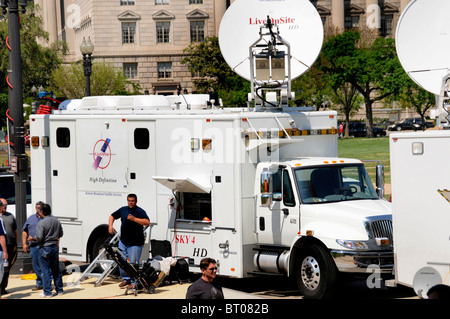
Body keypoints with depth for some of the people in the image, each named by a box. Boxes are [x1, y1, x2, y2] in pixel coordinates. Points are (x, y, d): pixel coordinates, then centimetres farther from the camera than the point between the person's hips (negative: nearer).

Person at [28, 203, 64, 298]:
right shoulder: (56, 221, 5)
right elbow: (61, 234, 13)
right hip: (55, 247, 6)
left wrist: (32, 239, -3)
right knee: (56, 270, 15)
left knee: (46, 271, -1)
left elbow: (39, 237, -21)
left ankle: (47, 292, -1)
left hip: (45, 248, -6)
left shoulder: (41, 223, -16)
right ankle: (59, 290, 19)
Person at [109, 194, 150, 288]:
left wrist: (134, 219, -28)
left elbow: (147, 222, -22)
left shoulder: (140, 211, -7)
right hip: (123, 241, 6)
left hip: (135, 243, -6)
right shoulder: (123, 210, 10)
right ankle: (126, 279, 24)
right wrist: (111, 225, 4)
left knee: (133, 263, -5)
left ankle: (134, 281, 6)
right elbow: (112, 216, 22)